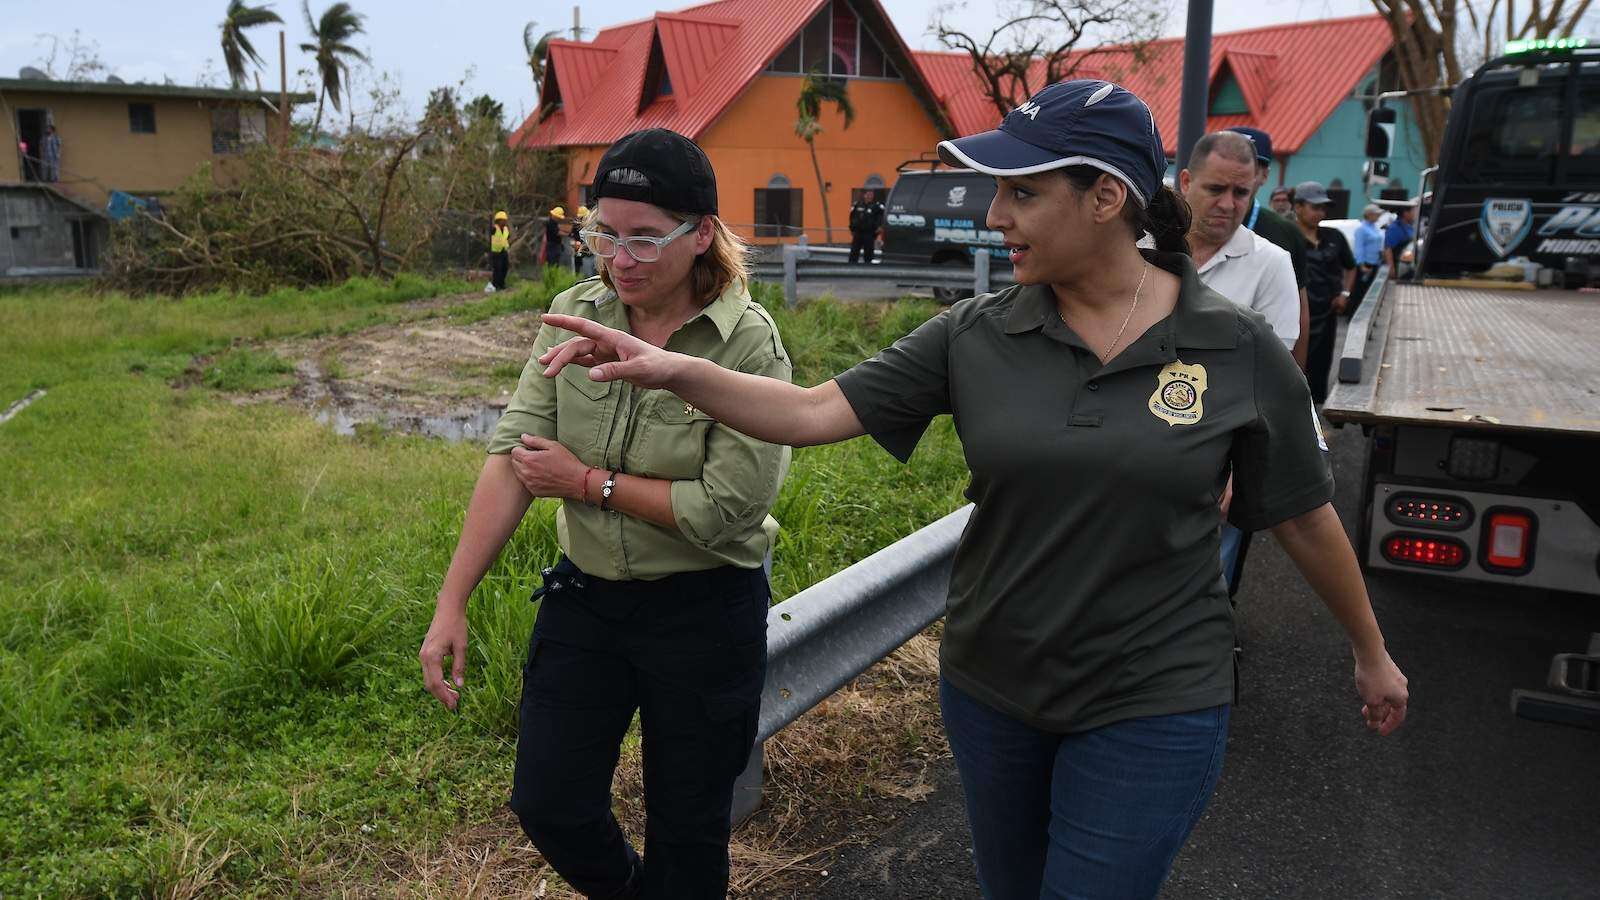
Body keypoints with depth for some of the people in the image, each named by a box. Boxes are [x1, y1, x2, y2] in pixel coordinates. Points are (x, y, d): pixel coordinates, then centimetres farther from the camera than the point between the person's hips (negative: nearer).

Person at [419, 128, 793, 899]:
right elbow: (513, 458, -8)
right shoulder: (574, 315, -4)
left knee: (687, 830, 13)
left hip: (703, 610, -4)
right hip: (585, 595, 5)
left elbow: (729, 507, -23)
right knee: (547, 806, 14)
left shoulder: (749, 344, -18)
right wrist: (451, 604, -12)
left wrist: (588, 482, -16)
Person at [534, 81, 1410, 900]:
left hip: (1154, 708, -3)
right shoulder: (975, 337, -7)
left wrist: (1372, 652, 13)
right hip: (989, 689, 3)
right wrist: (678, 370, -28)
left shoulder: (1239, 350, -10)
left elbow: (1305, 517, 2)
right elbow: (815, 411, -13)